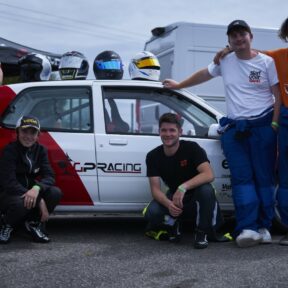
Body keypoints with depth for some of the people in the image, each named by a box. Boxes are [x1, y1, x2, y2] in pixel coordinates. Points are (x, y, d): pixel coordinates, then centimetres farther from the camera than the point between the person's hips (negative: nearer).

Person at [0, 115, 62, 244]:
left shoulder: (40, 150, -1)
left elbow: (49, 176, -11)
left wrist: (36, 188, -36)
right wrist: (40, 200, -32)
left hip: (29, 193, 5)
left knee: (55, 193, -21)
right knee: (21, 203, -38)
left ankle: (33, 223, 2)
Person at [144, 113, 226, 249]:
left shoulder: (191, 148, -16)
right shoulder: (153, 156, -7)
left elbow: (209, 175, -30)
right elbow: (155, 188, -13)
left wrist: (183, 187, -43)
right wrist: (168, 204, -35)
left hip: (195, 197, -2)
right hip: (173, 197, 2)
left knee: (206, 189, -37)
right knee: (151, 213, -29)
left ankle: (202, 233, -15)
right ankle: (173, 226, 7)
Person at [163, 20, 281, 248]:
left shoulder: (266, 62, 2)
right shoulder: (224, 61, 10)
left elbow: (278, 95, 1)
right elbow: (204, 74, 27)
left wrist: (274, 124, -8)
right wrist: (178, 85, 35)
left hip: (263, 126, -2)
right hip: (234, 128, 2)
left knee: (264, 177, -1)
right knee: (242, 178, -8)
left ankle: (263, 227, 4)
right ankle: (248, 228, -13)